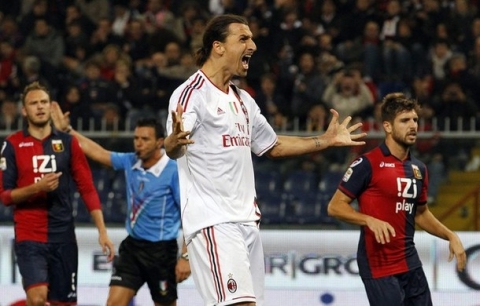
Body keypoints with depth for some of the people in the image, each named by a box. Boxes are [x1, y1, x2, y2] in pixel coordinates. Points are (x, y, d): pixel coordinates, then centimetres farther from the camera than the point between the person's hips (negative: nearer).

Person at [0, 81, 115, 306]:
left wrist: (102, 231, -1)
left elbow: (87, 189, 6)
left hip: (63, 237, 3)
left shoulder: (67, 143, 6)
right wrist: (36, 188, -19)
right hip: (29, 236, -3)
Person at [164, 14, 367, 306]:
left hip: (246, 220, 9)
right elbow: (174, 150, -23)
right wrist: (174, 143, -46)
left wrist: (326, 140, 27)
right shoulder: (192, 93, -9)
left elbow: (273, 146, 30)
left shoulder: (243, 100, 17)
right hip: (213, 223, -9)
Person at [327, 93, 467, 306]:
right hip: (379, 265, -7)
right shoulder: (368, 164, -10)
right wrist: (370, 220, -23)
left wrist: (450, 236, 13)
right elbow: (335, 206, -9)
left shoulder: (419, 169, 11)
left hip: (411, 263, 7)